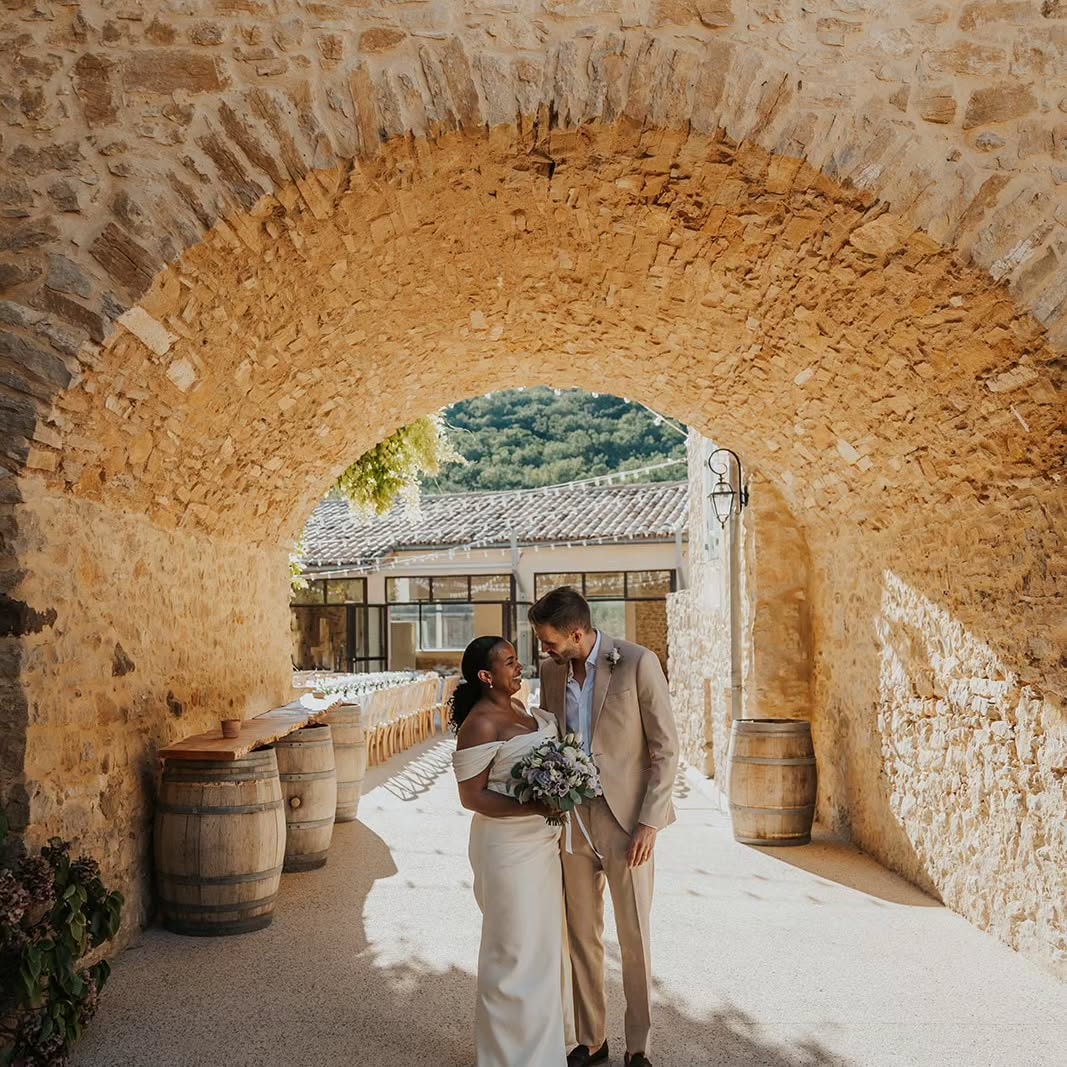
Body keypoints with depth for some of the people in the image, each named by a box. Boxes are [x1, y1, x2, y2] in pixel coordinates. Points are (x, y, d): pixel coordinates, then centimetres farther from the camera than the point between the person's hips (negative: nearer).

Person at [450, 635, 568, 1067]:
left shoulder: (516, 708, 8)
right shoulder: (481, 724, -18)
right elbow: (472, 796, -20)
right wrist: (532, 807, -27)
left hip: (540, 843, 9)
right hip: (508, 848, -9)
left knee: (544, 944, 18)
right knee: (516, 952, 1)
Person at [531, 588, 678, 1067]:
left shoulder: (638, 663, -13)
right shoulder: (552, 669, 3)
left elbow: (666, 748, -11)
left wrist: (649, 822, -15)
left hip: (627, 819, -5)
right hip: (572, 818, 5)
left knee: (635, 940, 6)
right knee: (582, 936, 13)